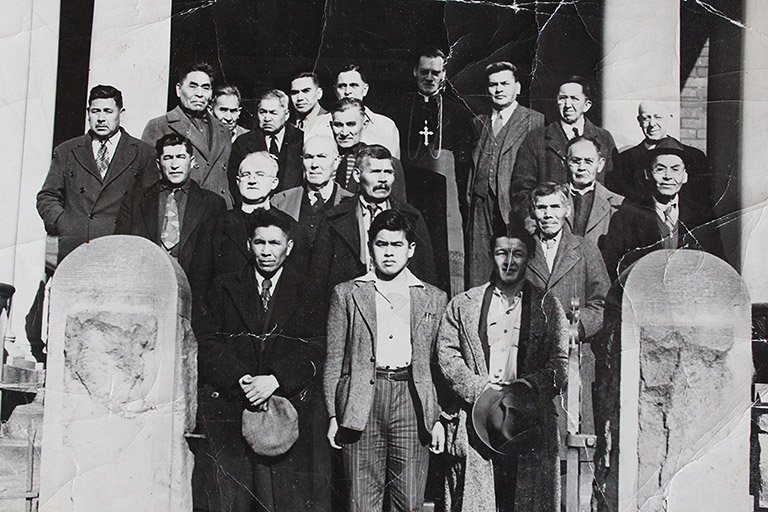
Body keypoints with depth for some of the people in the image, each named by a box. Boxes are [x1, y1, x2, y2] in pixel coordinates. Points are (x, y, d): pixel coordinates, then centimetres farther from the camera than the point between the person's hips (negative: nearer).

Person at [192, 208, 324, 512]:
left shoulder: (305, 292, 11)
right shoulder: (225, 288, 14)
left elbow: (314, 349, 1)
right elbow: (206, 342, 4)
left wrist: (275, 380, -14)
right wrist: (240, 379, -11)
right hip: (228, 404, 1)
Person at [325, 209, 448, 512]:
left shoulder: (433, 299, 14)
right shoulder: (347, 294, 10)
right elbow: (334, 360, 8)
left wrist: (439, 418, 7)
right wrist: (333, 416, 2)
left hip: (411, 400, 1)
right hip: (362, 402, -1)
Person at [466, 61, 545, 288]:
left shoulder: (534, 121, 5)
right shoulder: (480, 122, 20)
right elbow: (471, 164, 18)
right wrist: (469, 197, 7)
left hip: (514, 206, -4)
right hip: (481, 207, 4)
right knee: (478, 267, 1)